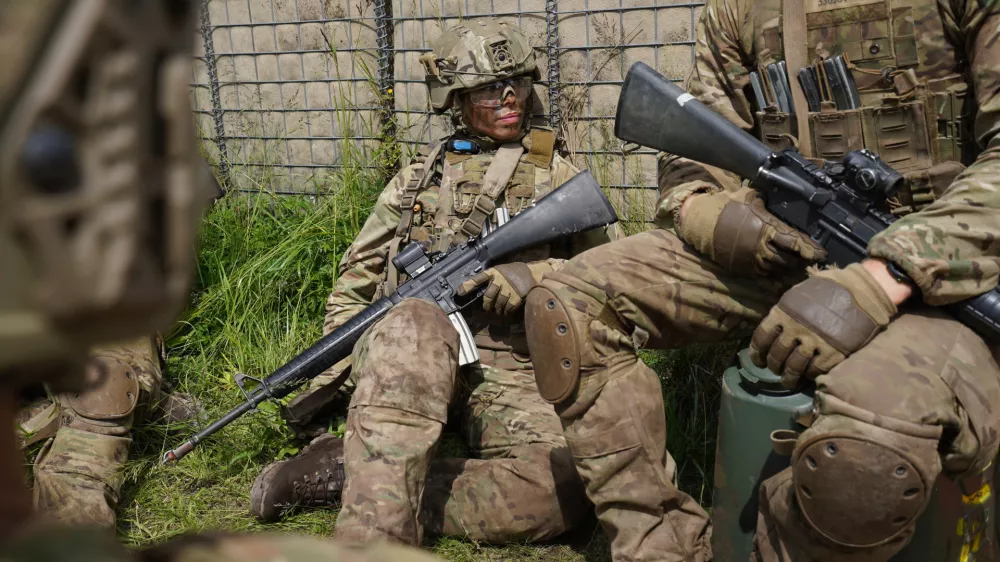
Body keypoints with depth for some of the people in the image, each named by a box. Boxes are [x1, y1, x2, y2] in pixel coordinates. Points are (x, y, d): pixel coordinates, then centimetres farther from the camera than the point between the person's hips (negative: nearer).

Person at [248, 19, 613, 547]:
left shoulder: (557, 176, 16)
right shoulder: (419, 177, 18)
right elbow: (356, 279, 20)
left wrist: (538, 274, -10)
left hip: (508, 373, 1)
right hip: (407, 357, 0)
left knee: (562, 487, -31)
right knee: (415, 321, -39)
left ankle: (346, 472, -21)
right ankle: (373, 540, -41)